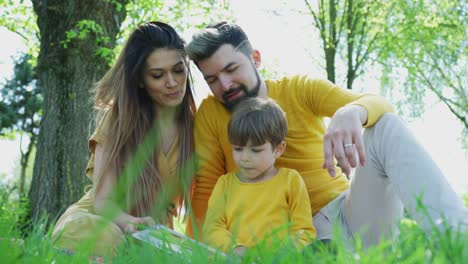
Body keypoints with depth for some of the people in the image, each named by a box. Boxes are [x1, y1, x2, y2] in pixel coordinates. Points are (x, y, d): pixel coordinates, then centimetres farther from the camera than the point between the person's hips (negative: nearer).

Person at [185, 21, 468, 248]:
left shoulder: (301, 89, 2)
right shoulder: (210, 114, 3)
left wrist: (350, 112, -35)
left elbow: (380, 105, -11)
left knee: (384, 126, -23)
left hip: (351, 213, 2)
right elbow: (206, 190, 0)